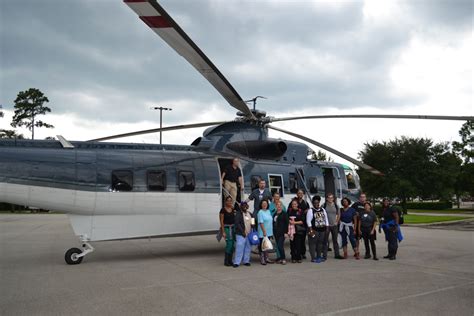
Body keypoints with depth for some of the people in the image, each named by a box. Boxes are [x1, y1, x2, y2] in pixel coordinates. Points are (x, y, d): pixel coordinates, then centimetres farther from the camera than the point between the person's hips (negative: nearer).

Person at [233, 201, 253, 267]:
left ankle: (246, 261, 20)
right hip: (241, 234, -6)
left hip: (249, 234, 6)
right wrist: (243, 232, -15)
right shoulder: (238, 213, -5)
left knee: (247, 248, 9)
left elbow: (252, 222, 24)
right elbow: (237, 224, -12)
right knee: (239, 247, -8)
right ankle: (236, 262, -3)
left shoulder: (250, 213, 14)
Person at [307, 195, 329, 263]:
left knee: (320, 243, 10)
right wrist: (311, 230, -16)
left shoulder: (323, 210, 11)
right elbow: (308, 221, -11)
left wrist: (327, 228, 10)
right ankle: (313, 258, 2)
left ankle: (319, 257, 22)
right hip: (314, 230, -5)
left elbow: (326, 219, 16)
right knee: (313, 244, -5)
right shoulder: (310, 210, -7)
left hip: (322, 230, 6)